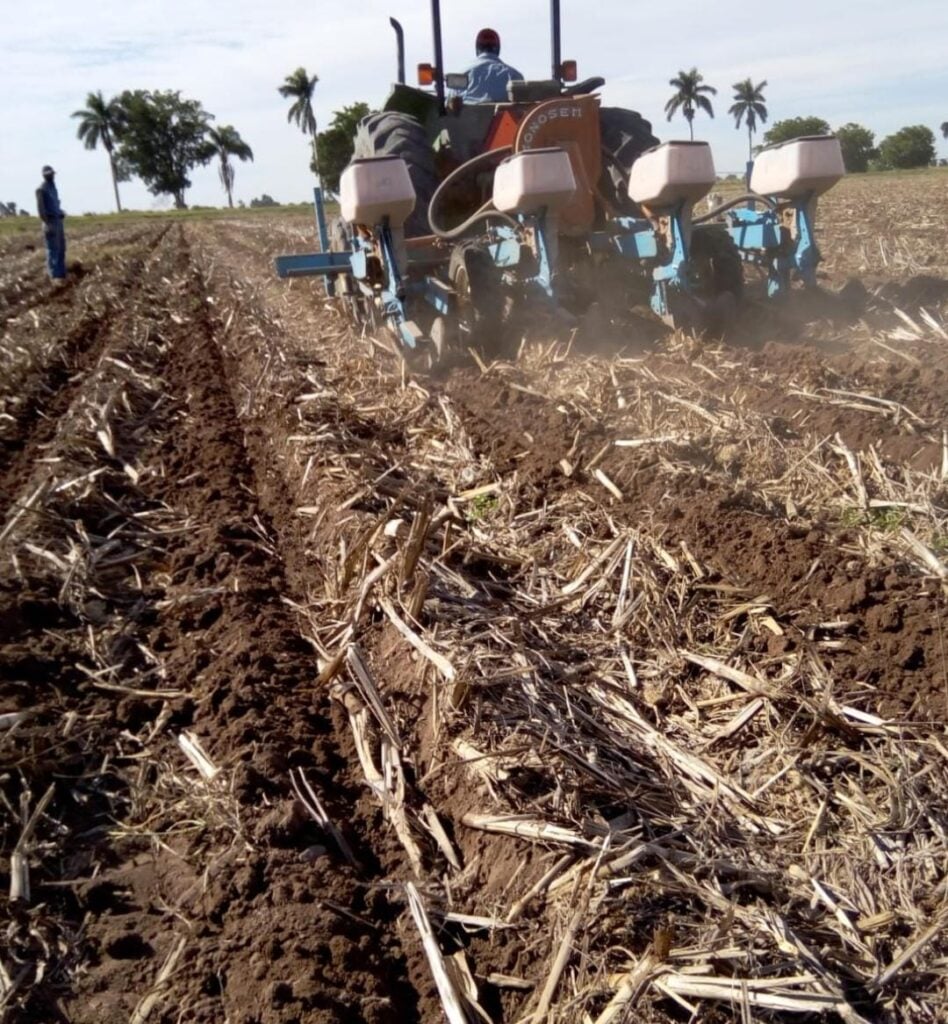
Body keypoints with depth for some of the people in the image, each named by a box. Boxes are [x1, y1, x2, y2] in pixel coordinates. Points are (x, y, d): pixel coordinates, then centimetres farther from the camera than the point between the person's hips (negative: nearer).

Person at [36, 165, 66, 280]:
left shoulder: (53, 187, 17)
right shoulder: (41, 189, -10)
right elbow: (40, 208, -16)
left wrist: (61, 214, 21)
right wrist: (46, 224, -23)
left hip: (58, 221, 9)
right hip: (50, 222, -9)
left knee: (61, 248, 10)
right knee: (53, 249, -9)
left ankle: (62, 273, 16)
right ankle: (55, 275, -8)